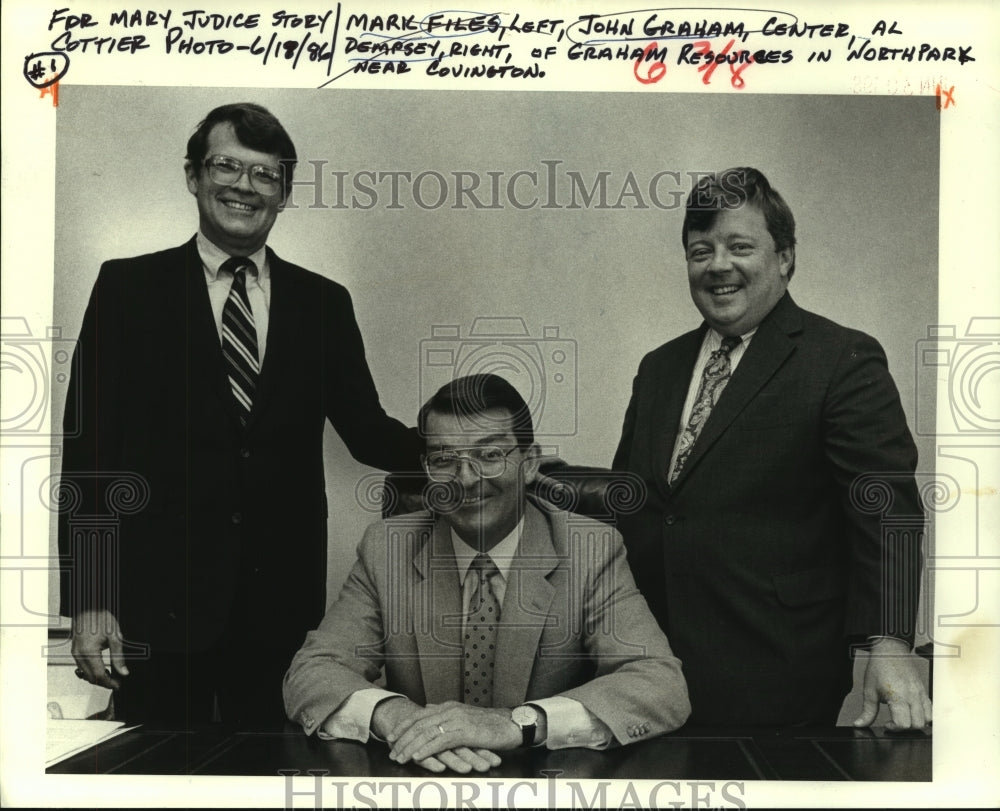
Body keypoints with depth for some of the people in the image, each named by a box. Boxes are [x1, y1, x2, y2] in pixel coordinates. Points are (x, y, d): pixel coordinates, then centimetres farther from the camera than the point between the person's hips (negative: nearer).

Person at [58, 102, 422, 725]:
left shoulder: (324, 303, 8)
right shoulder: (129, 287, 2)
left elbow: (366, 429, 10)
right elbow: (90, 442, -2)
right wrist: (87, 597, -7)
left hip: (282, 604, 2)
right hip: (159, 598, -2)